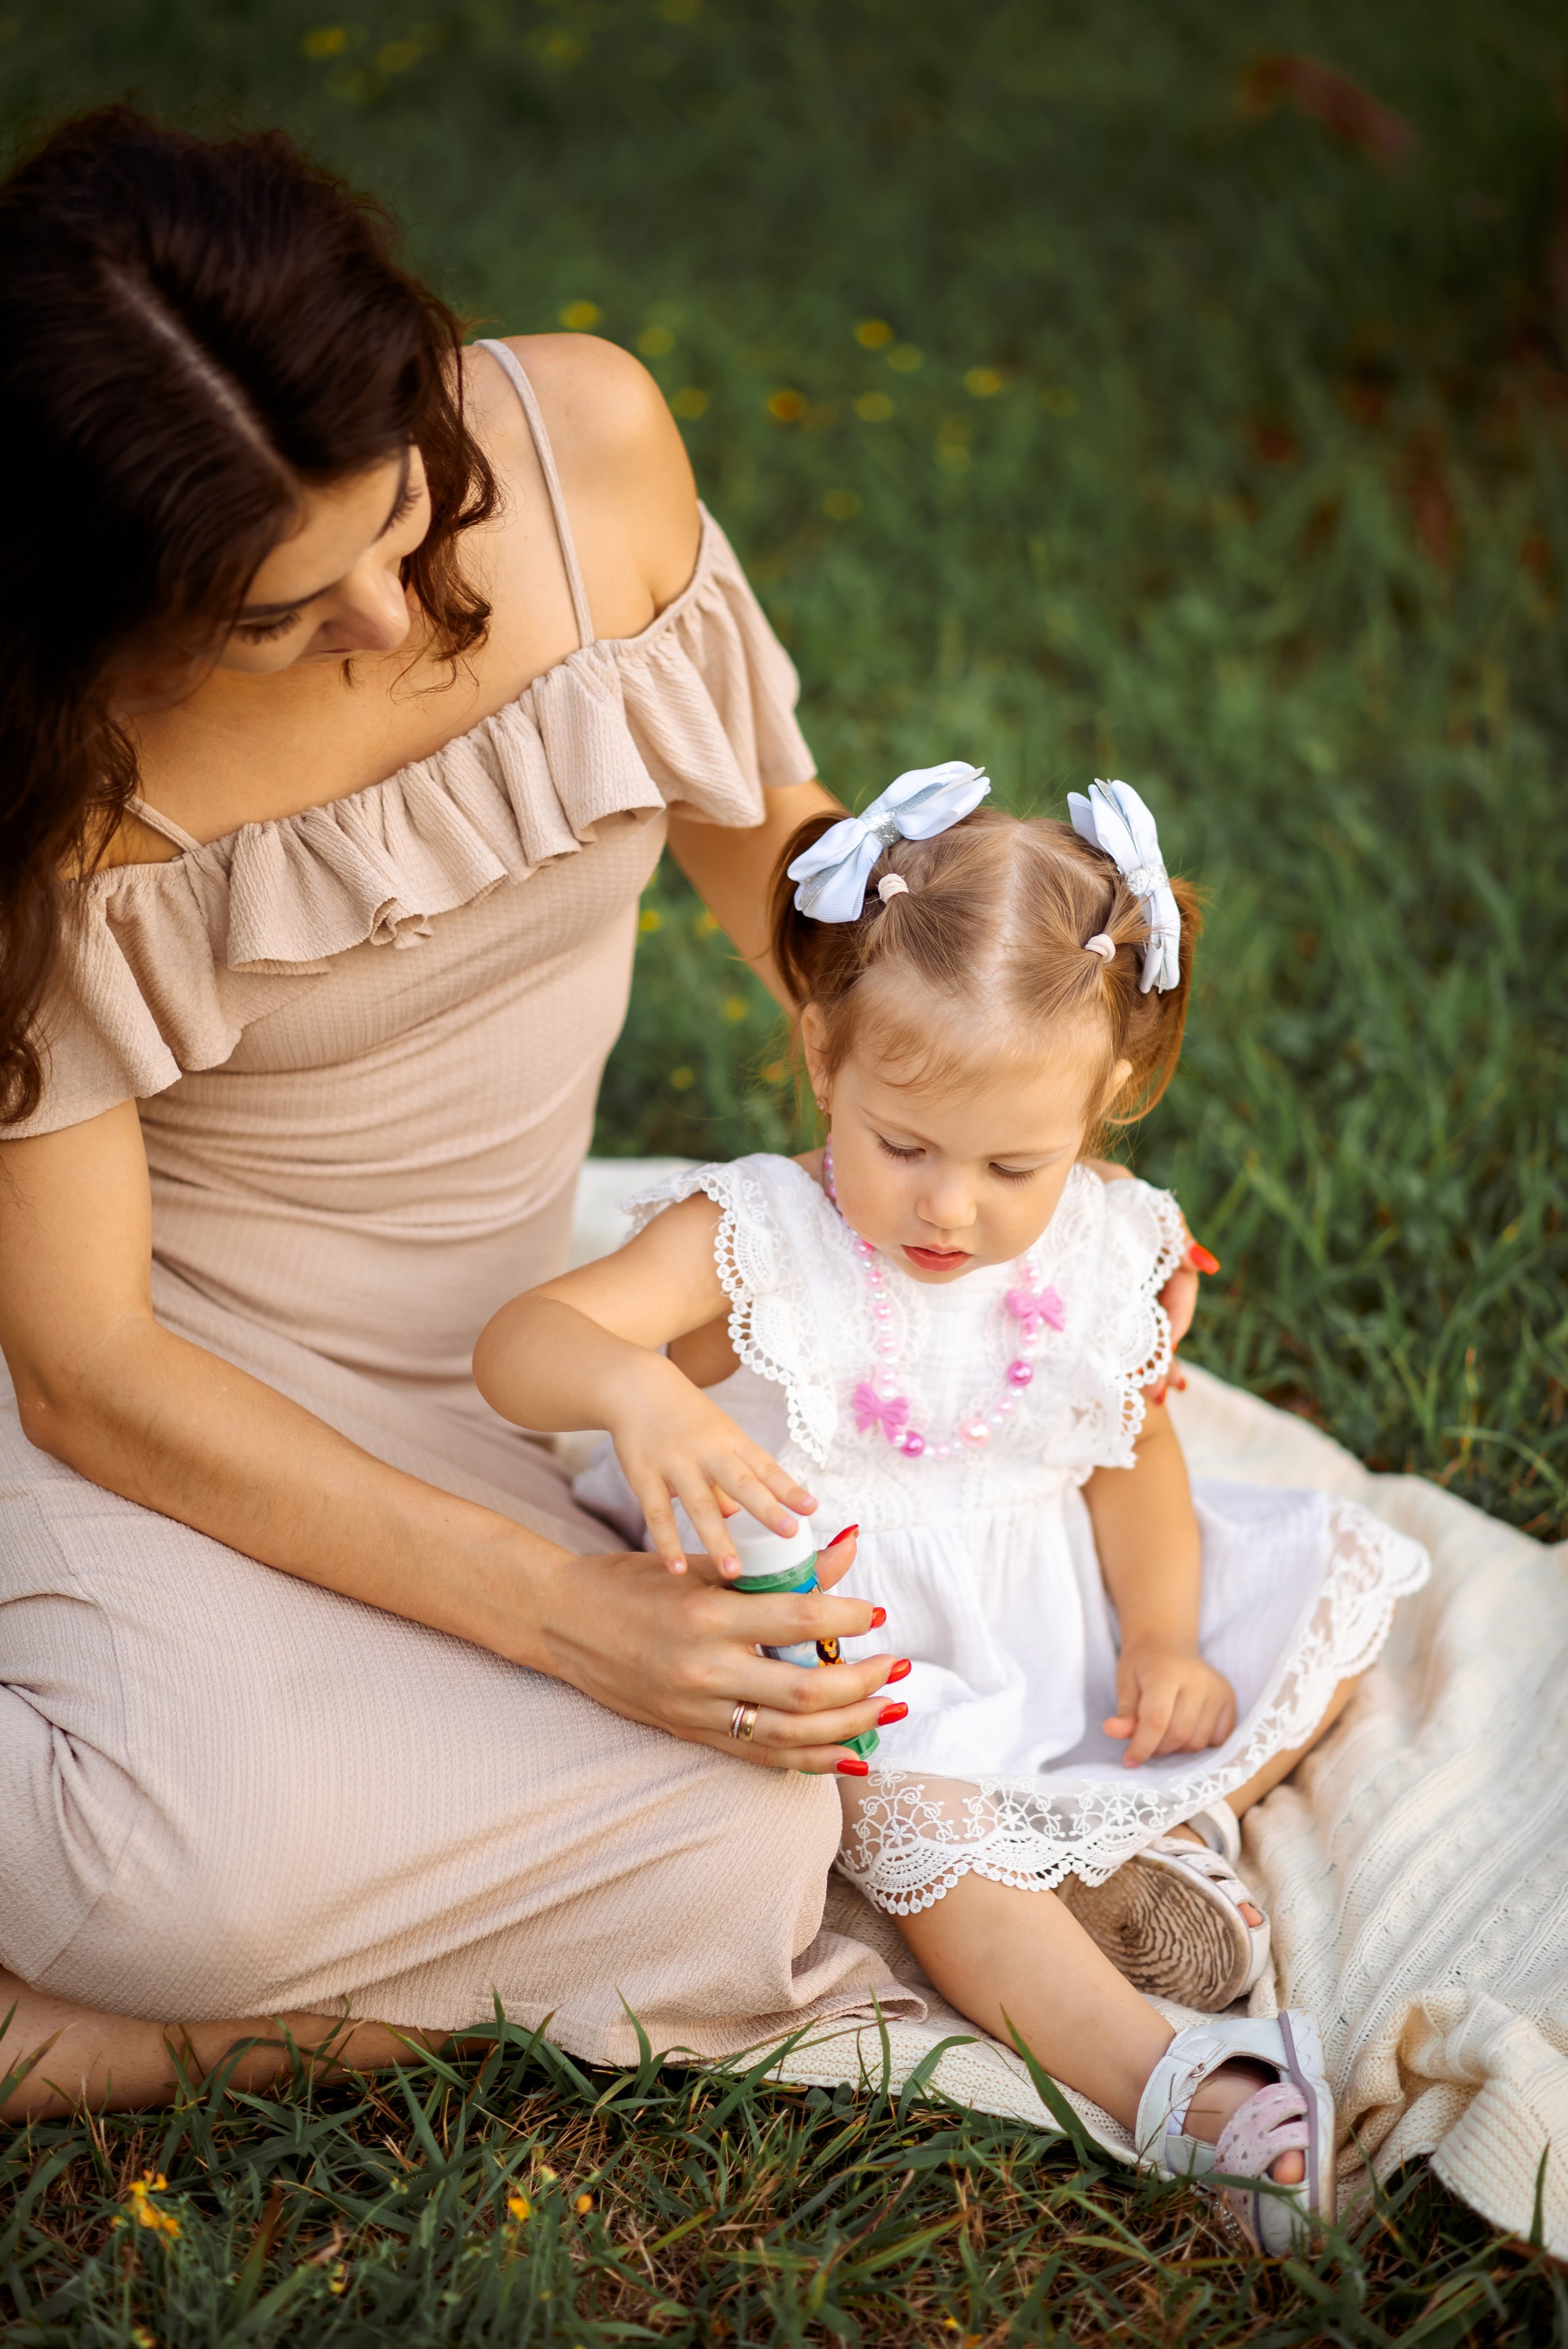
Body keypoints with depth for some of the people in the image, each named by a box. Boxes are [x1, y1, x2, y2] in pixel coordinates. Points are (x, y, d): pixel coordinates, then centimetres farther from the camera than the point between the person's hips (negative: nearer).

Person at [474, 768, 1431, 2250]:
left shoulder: (1103, 1256, -7)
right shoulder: (751, 1240, -19)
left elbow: (1135, 1457, 8)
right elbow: (518, 1347, -31)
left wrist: (1162, 1640, -5)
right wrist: (634, 1387, -54)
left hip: (1058, 1609, 5)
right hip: (867, 1644, -5)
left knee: (1336, 1585, 0)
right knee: (915, 1818, -32)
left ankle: (1142, 1844, -9)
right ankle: (1172, 2085, -35)